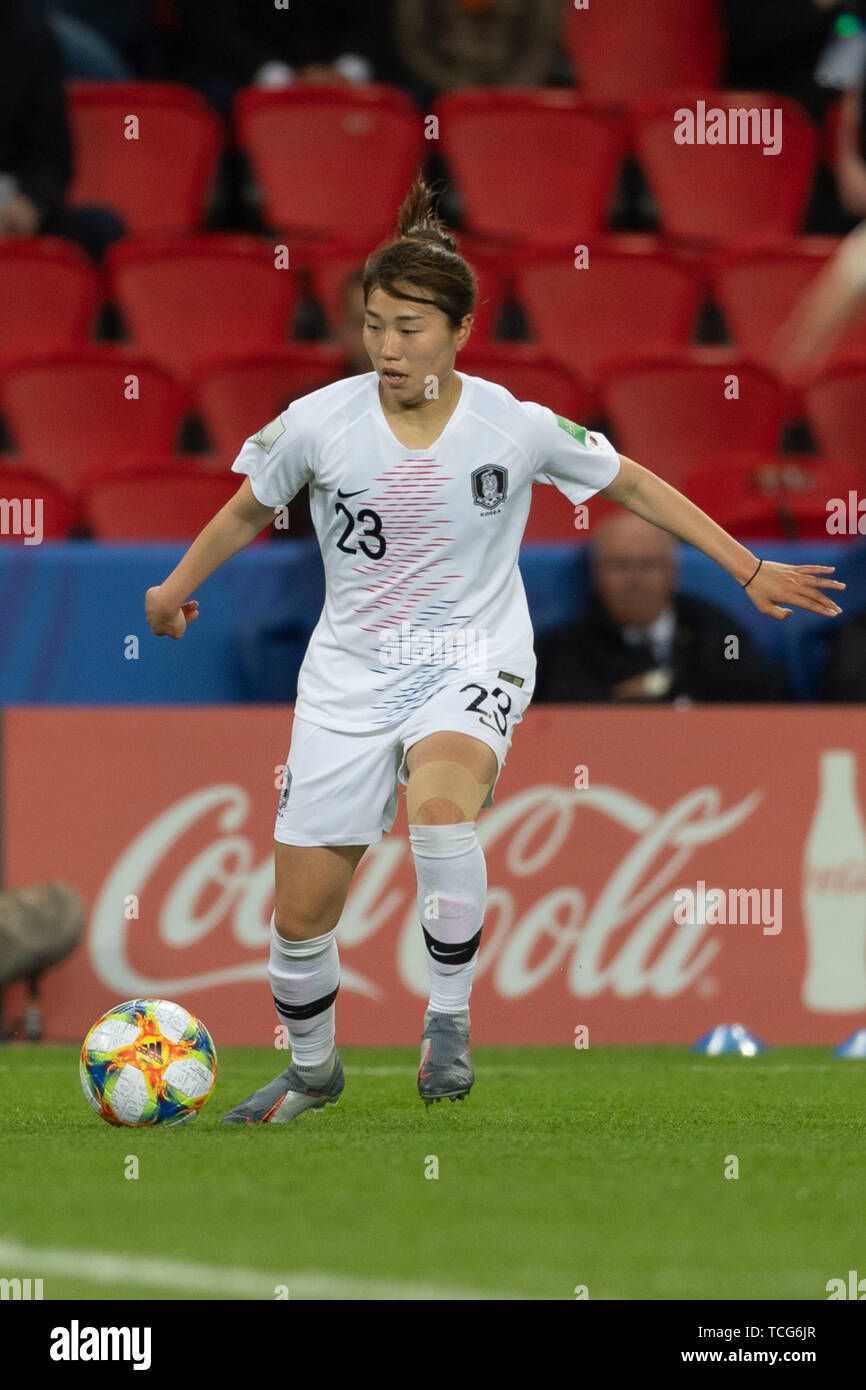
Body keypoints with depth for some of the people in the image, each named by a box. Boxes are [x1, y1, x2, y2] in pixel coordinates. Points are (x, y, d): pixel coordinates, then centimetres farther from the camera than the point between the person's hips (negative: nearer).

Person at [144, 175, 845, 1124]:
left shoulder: (516, 427, -10)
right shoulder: (317, 423, -8)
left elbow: (634, 487, 4)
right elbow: (249, 509, 12)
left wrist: (751, 572, 6)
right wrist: (178, 585, 25)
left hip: (473, 662, -2)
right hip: (350, 673, 2)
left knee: (438, 804, -37)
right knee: (301, 911, 0)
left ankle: (449, 1013, -20)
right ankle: (311, 1068, 29)